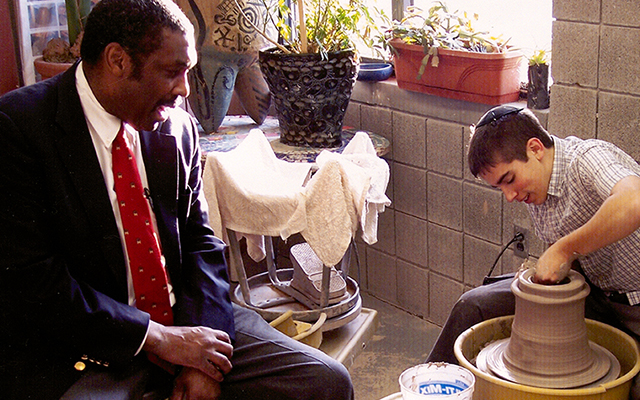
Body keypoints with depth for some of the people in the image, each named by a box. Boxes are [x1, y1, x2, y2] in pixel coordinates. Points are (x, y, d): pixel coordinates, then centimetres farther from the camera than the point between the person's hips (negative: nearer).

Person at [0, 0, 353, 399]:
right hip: (76, 348, -5)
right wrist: (158, 338, -16)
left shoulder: (179, 129, 5)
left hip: (183, 322, 5)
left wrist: (201, 351, -8)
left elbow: (200, 241, 8)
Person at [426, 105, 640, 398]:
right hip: (590, 289, 7)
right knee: (474, 305, 1)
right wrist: (543, 269, -11)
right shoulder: (533, 187, -1)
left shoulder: (590, 158, -27)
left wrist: (564, 250, -39)